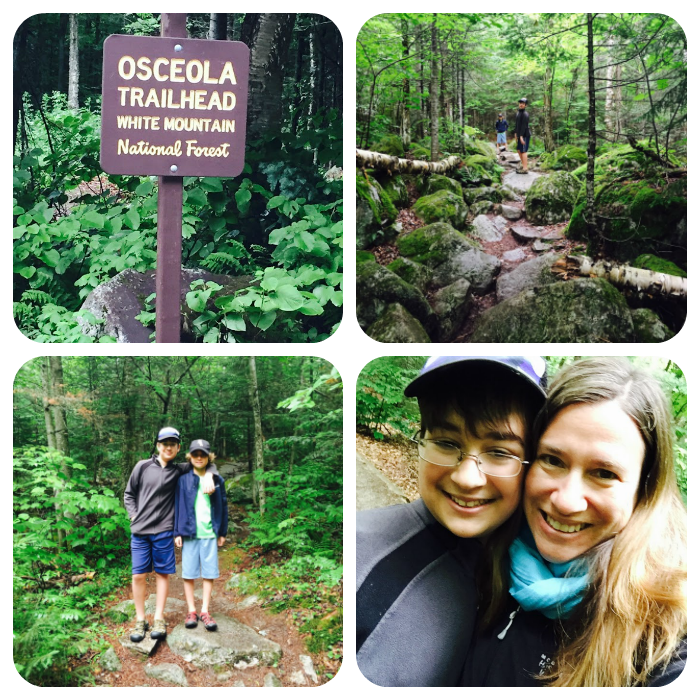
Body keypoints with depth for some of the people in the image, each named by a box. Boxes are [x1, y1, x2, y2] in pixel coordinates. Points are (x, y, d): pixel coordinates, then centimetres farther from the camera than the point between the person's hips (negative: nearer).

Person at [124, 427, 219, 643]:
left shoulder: (179, 470, 5)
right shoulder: (143, 467, 4)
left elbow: (206, 462, 16)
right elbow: (129, 494, 12)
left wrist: (209, 477, -4)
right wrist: (134, 516, 1)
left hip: (163, 531, 0)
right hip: (139, 531, 0)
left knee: (163, 574, 5)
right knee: (138, 575, 0)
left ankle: (159, 619, 14)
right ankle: (140, 620, 11)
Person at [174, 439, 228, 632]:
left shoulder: (217, 480, 6)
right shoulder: (183, 479, 1)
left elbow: (223, 506, 10)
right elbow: (177, 505, 1)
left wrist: (222, 532, 9)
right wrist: (177, 532, -3)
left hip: (210, 533, 1)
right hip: (189, 532, -1)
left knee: (209, 573, 3)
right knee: (188, 573, 3)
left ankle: (205, 612, 9)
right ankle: (191, 611, 12)